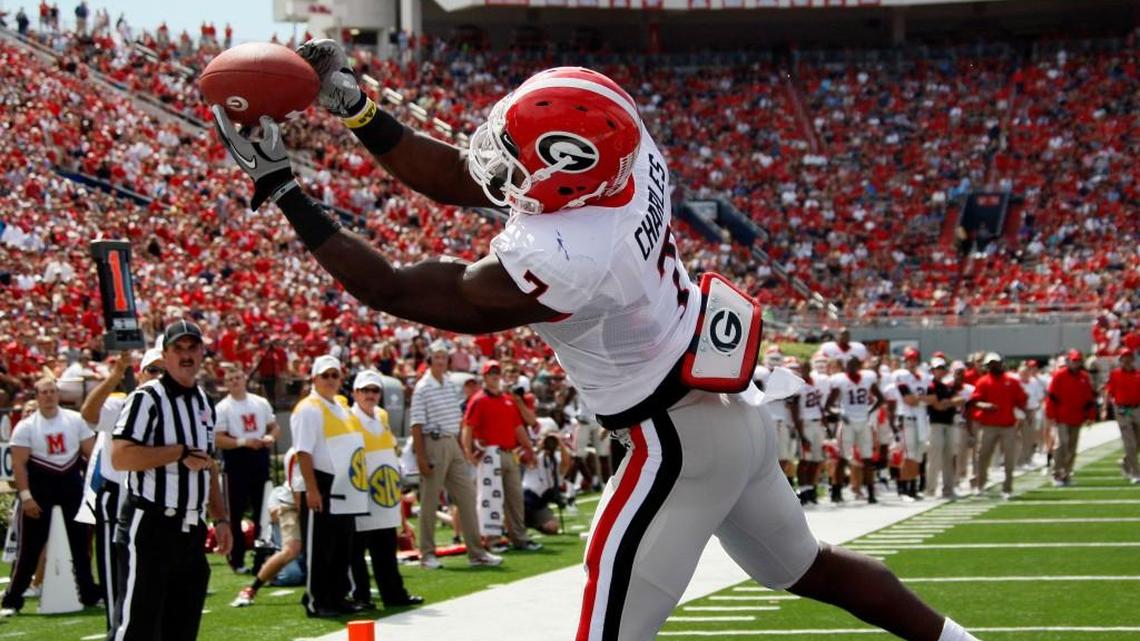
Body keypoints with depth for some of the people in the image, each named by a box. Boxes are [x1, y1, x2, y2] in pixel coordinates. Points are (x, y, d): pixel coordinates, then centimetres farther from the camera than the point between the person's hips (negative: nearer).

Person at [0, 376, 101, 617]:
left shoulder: (76, 420, 1)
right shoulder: (26, 426, -6)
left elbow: (92, 453, 5)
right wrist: (25, 496, -16)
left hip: (72, 482, 3)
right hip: (39, 486, -3)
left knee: (80, 542, 11)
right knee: (29, 547, -4)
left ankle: (89, 594, 23)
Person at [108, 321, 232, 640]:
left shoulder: (204, 403, 17)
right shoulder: (147, 398, -9)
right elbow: (120, 457, -20)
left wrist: (220, 518, 17)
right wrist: (181, 452, -15)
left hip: (191, 529, 8)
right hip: (150, 529, -8)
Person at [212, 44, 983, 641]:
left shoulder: (560, 259, -32)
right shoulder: (625, 153, -11)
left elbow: (394, 290, -21)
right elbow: (457, 179, 2)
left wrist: (282, 188, -19)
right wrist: (350, 105, -3)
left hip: (677, 440, -9)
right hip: (730, 411, 9)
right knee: (808, 567, 27)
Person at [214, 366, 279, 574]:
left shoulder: (261, 403, 10)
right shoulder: (222, 408, -5)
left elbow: (274, 427, 16)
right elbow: (218, 439, -11)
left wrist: (271, 437, -6)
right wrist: (243, 442, -22)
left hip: (260, 458, 4)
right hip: (236, 461, -4)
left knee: (262, 510, 9)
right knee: (236, 512, -2)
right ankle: (237, 560, 4)